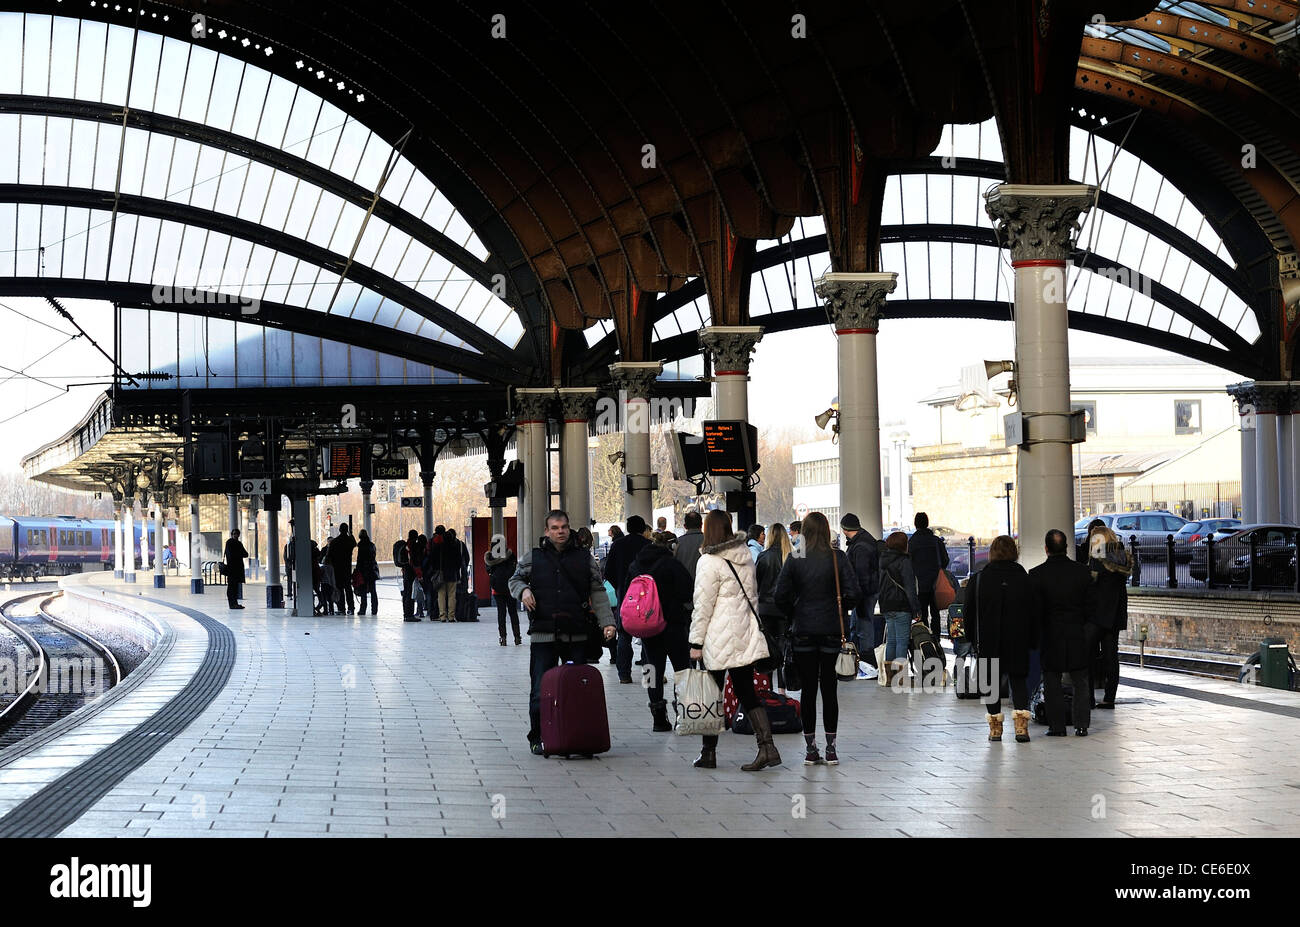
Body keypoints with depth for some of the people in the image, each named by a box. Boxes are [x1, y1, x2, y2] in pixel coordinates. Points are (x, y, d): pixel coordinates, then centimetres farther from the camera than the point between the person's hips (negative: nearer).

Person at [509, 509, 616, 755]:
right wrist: (523, 590, -5)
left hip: (577, 635, 1)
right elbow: (515, 579, 19)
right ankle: (537, 738, 11)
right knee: (540, 691, 0)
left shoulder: (584, 558, 8)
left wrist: (607, 622, -3)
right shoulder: (533, 557, 7)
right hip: (543, 635, -1)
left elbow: (598, 593, 8)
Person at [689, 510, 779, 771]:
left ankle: (709, 752, 12)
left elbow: (702, 605, -12)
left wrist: (696, 642, -7)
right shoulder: (745, 555, 9)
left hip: (719, 640, -6)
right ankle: (767, 746, -4)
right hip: (746, 636, 6)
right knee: (746, 692, 8)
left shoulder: (709, 562, -13)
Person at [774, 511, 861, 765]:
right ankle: (831, 749, 6)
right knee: (829, 689, 5)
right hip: (832, 629, 0)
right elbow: (854, 594, -9)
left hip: (803, 630, 0)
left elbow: (780, 596, -6)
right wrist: (840, 609, 9)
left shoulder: (795, 559, -3)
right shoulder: (837, 558, -5)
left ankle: (810, 749, 7)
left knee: (808, 689, 6)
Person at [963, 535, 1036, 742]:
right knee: (1018, 679, 9)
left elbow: (968, 611, 1)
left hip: (988, 641, -1)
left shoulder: (978, 579, -5)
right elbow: (1033, 612, 0)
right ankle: (1021, 723, -8)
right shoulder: (1024, 578, -4)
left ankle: (995, 726, 10)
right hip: (1018, 641, 1)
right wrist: (1033, 641, 8)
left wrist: (971, 637, 12)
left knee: (991, 681, 9)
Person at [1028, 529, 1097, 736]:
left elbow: (1035, 610, -9)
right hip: (1078, 636, 2)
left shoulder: (1037, 574, -12)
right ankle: (1081, 725, 10)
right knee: (1080, 682, 11)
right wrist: (1081, 623, 14)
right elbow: (1091, 605, 0)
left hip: (1050, 636, -2)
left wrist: (1037, 636, 2)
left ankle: (1056, 726, 8)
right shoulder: (1082, 571, -4)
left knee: (1052, 682, 7)